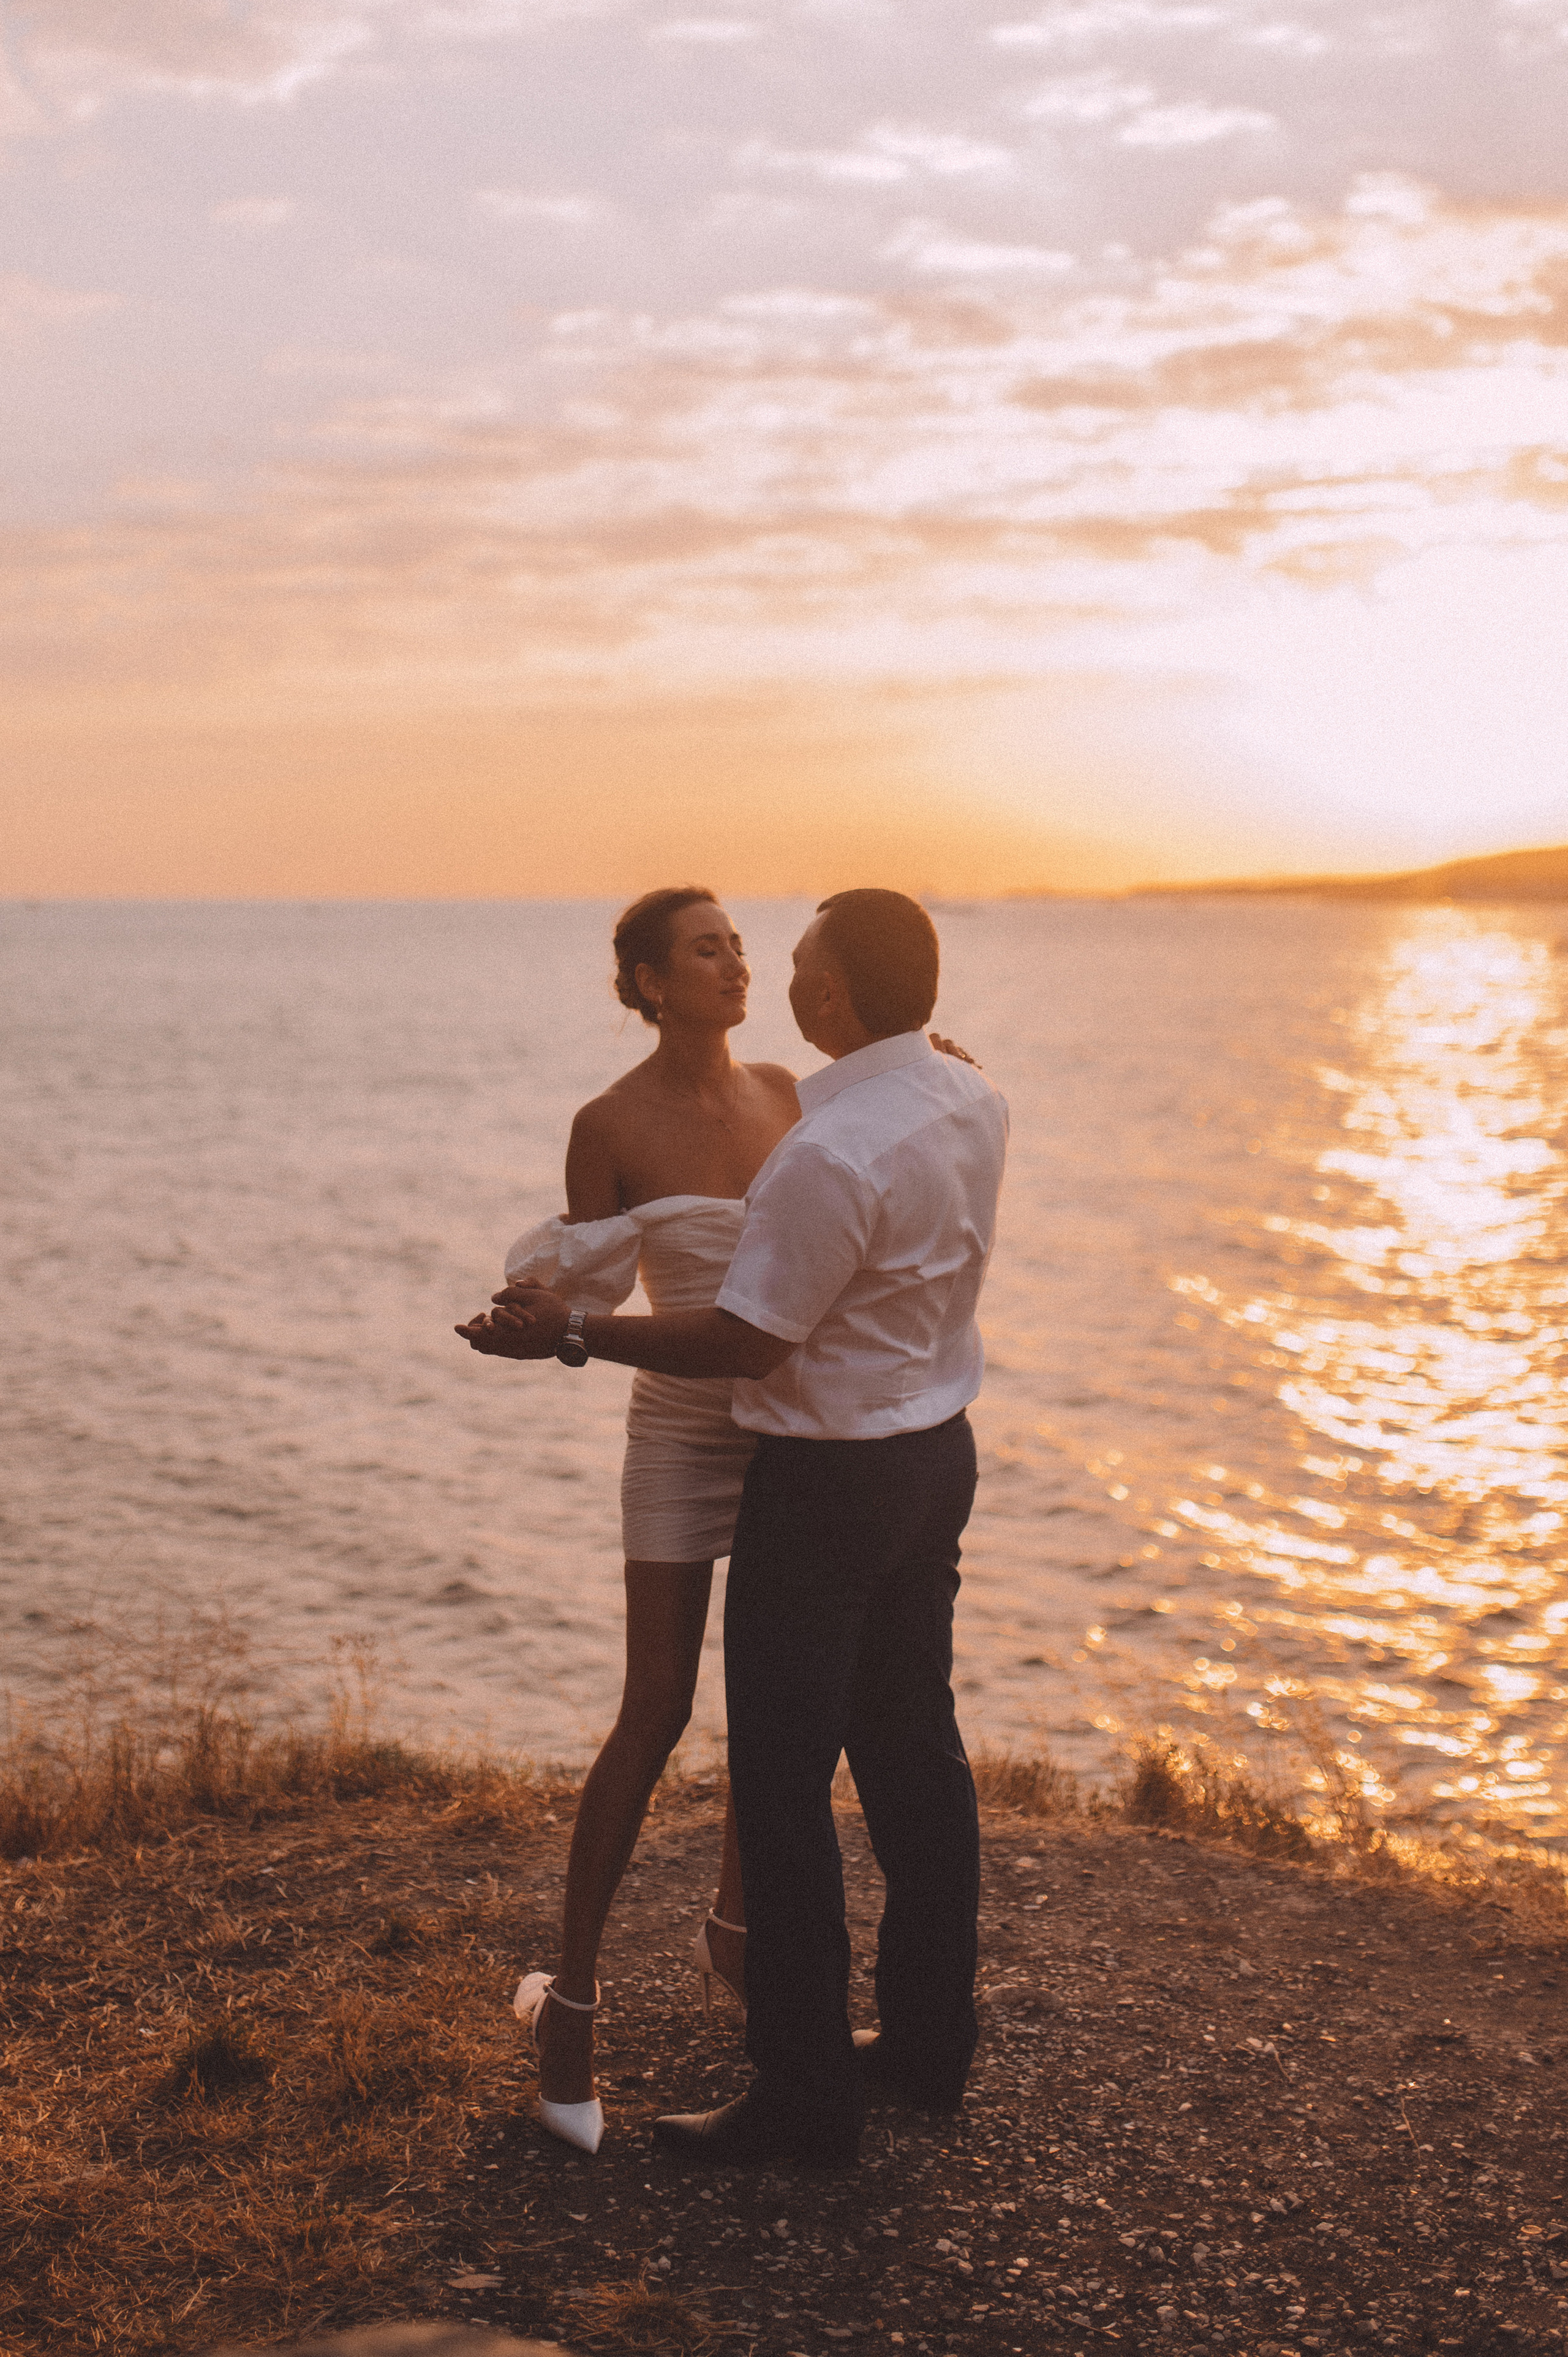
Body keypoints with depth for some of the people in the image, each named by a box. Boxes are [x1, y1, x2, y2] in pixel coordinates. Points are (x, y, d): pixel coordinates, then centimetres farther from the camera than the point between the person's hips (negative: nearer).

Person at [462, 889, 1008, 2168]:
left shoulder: (831, 1154, -26)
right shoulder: (973, 1103, 2)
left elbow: (746, 1341, -21)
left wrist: (570, 1333, -15)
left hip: (827, 1479, -9)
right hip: (940, 1449, 9)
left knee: (784, 1784, 0)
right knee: (914, 1745, 18)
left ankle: (806, 2097, 7)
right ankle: (928, 2038, 30)